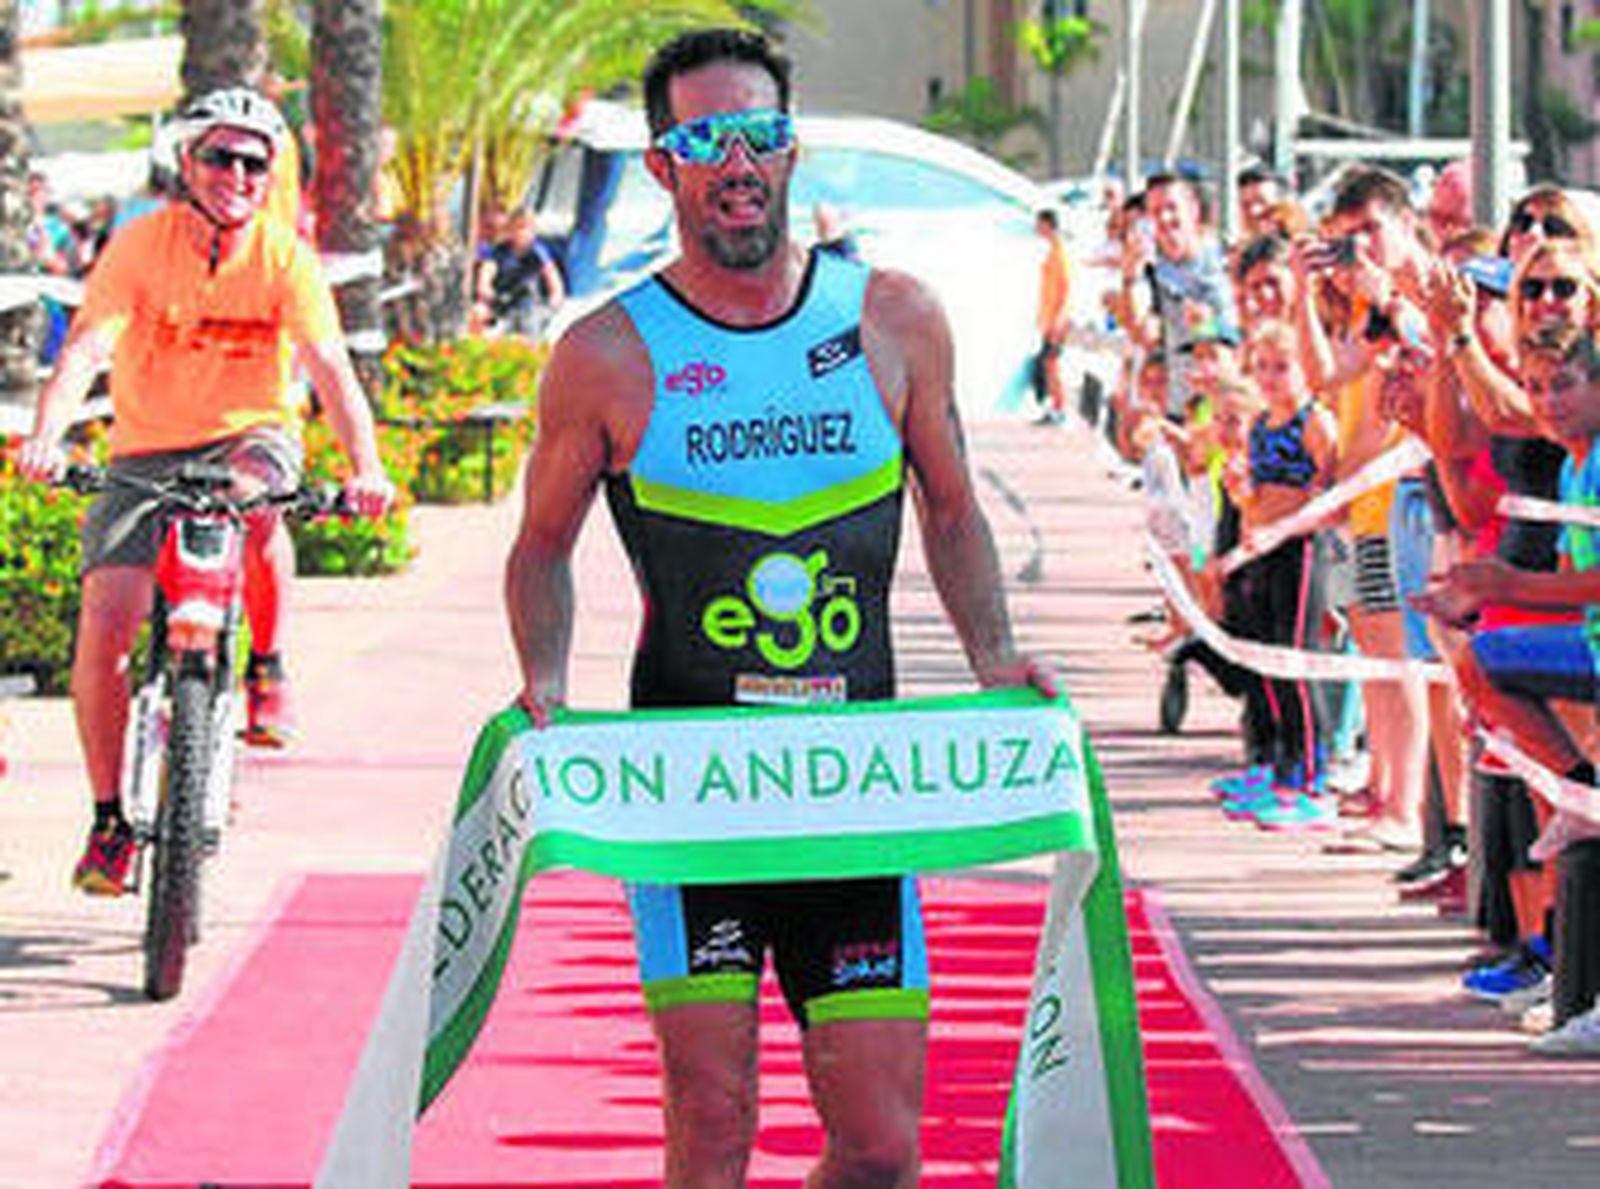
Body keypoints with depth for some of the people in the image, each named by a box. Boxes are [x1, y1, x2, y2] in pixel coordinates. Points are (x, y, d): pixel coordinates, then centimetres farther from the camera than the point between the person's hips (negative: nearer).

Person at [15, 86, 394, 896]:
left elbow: (329, 365, -19)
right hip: (146, 451, 1)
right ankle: (109, 817, 1)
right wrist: (47, 435, -41)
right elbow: (87, 345, -22)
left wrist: (365, 466, -35)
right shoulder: (141, 246, -11)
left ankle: (267, 668, -12)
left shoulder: (284, 258, -9)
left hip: (252, 434, 0)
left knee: (254, 501, -38)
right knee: (104, 621, -15)